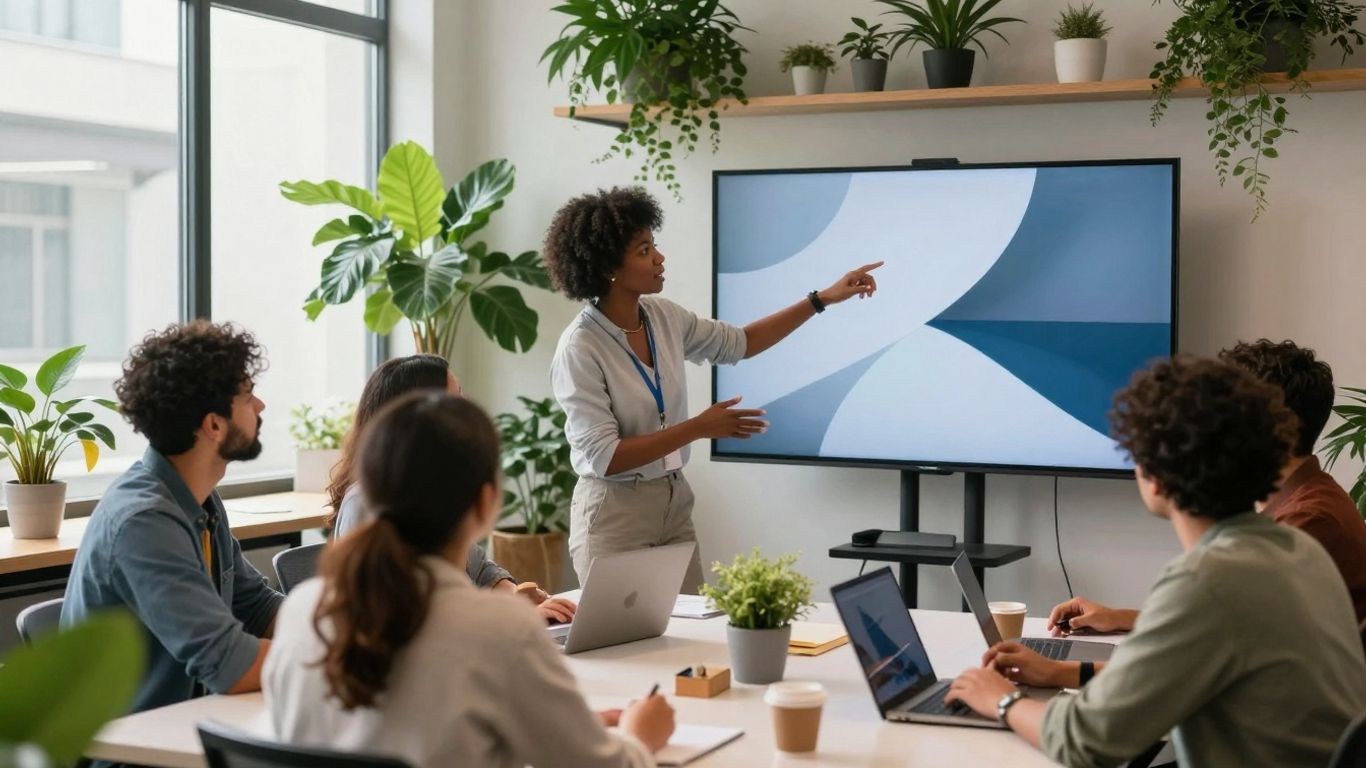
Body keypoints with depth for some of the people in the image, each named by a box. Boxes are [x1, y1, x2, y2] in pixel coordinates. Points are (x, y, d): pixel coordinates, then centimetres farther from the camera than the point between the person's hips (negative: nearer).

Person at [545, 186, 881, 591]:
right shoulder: (580, 349, -19)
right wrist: (698, 428, -21)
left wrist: (824, 298, 10)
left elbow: (740, 343, 15)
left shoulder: (662, 317, 1)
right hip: (615, 513, -6)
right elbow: (604, 457, -21)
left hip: (675, 505, 7)